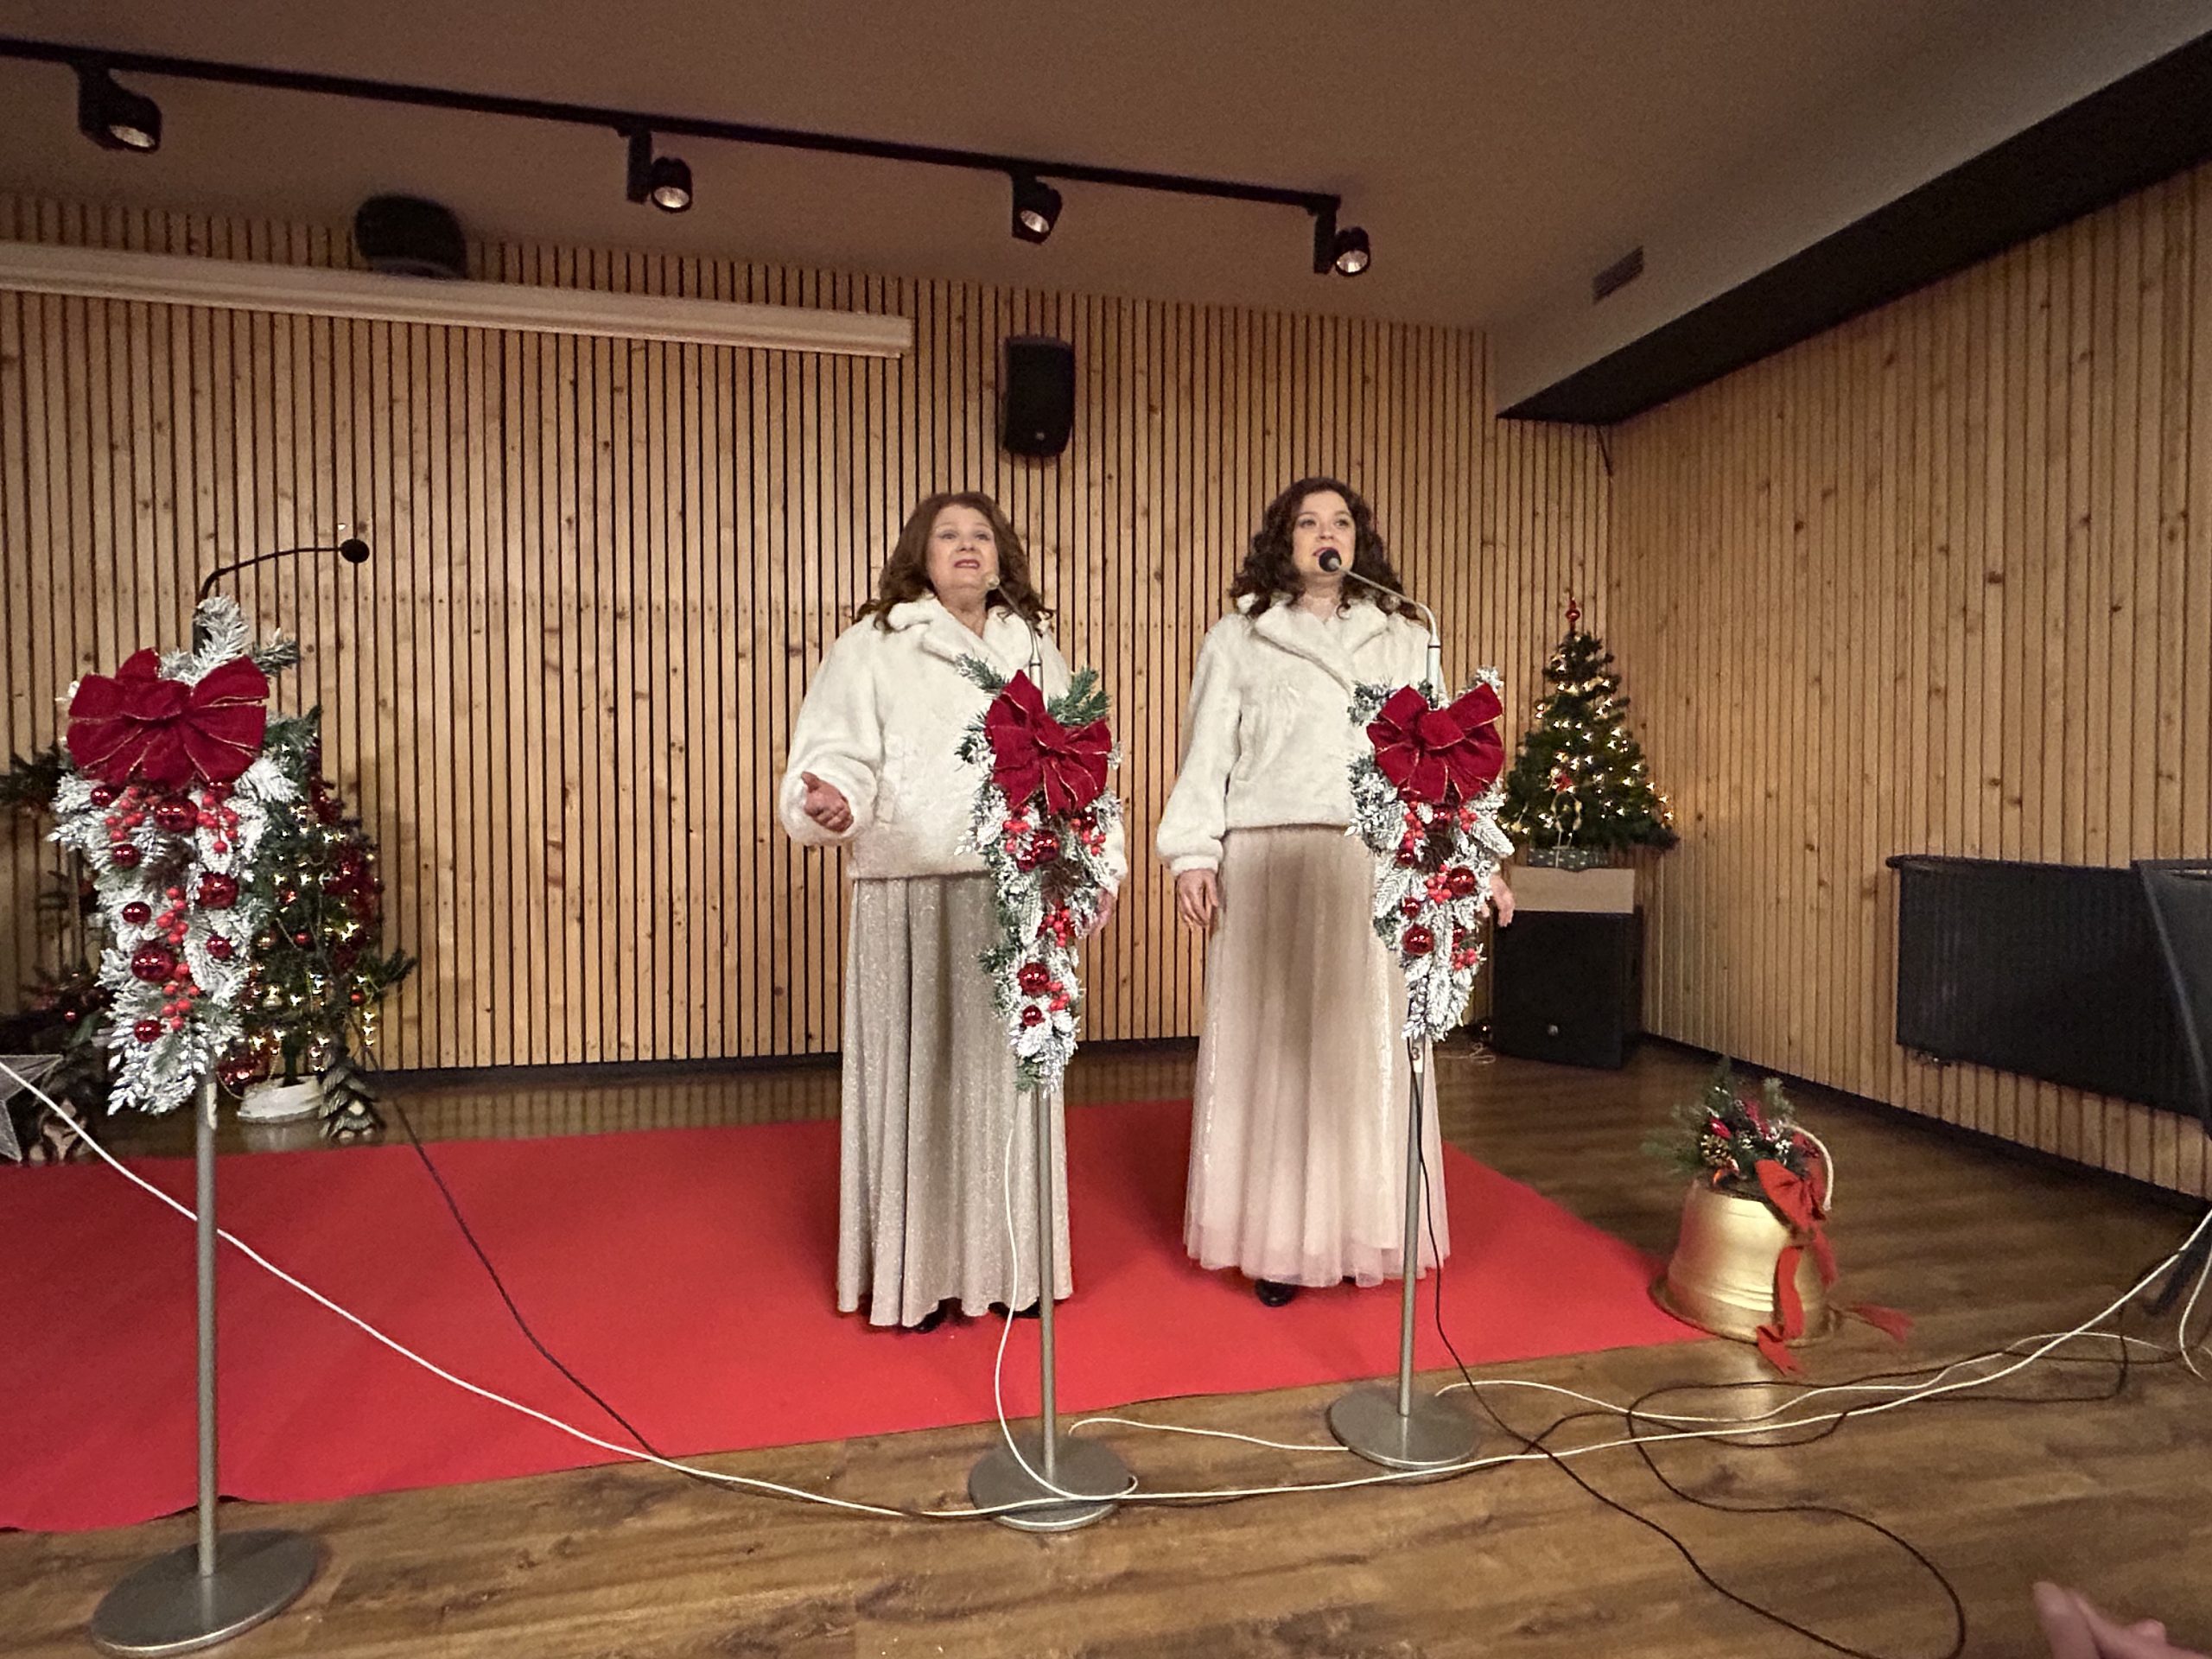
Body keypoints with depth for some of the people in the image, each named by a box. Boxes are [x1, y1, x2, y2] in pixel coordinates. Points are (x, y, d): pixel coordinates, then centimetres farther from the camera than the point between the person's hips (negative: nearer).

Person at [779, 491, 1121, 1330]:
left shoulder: (1035, 650, 17)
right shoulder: (870, 649, 4)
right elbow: (837, 755, -3)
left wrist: (1100, 862, 11)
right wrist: (829, 804, -25)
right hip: (913, 899, -3)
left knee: (1008, 1075, 7)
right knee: (918, 1075, 0)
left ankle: (1009, 1261, 20)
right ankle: (913, 1269, 14)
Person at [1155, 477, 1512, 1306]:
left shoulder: (1405, 640, 16)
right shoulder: (1236, 639, 11)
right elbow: (1206, 755, 6)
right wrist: (1193, 855, -5)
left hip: (1376, 871, 2)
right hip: (1268, 867, -1)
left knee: (1371, 1052, 2)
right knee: (1271, 1046, 0)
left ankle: (1364, 1233, 16)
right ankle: (1277, 1240, 11)